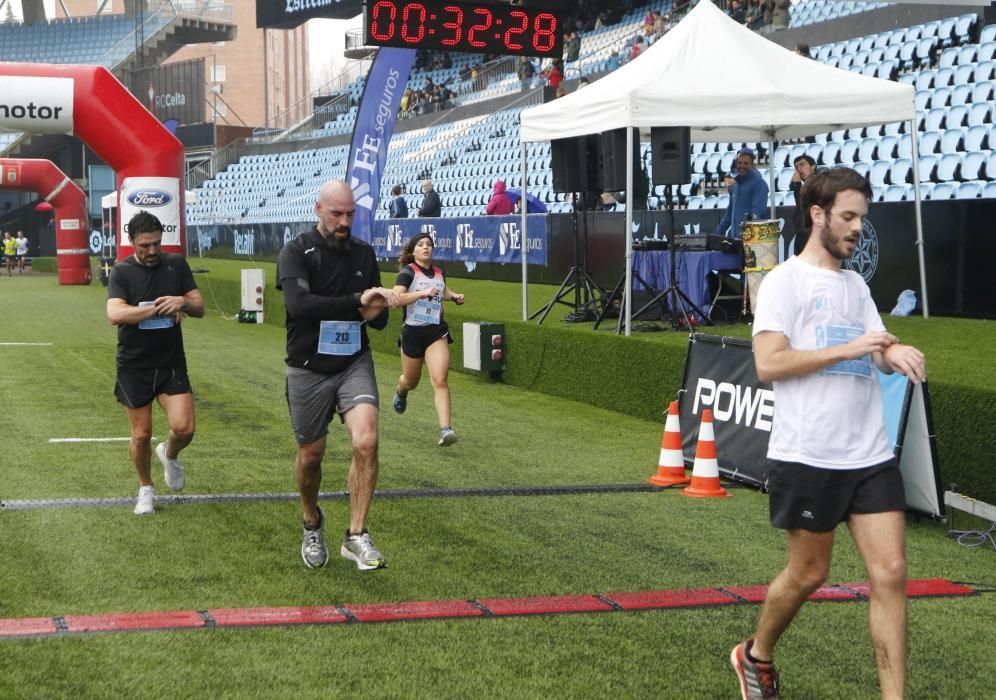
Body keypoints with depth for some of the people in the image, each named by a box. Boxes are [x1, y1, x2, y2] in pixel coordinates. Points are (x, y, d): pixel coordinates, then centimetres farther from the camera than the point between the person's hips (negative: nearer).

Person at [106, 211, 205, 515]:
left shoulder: (176, 264, 2)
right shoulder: (122, 272, -6)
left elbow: (199, 308, 3)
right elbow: (115, 314, -21)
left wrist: (183, 301, -20)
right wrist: (158, 308, -24)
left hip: (172, 364, 1)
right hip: (134, 367, -1)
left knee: (184, 428, -11)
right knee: (141, 435, 4)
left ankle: (169, 455, 25)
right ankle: (145, 488, 28)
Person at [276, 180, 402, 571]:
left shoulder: (364, 254, 5)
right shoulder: (296, 253, -9)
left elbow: (378, 319, 11)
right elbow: (299, 304, -27)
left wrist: (377, 312, -13)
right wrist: (357, 302, -29)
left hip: (354, 363, 2)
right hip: (308, 370, -2)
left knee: (366, 441, -20)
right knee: (311, 456, 11)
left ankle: (356, 536, -11)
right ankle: (312, 525, 40)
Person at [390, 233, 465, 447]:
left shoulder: (439, 273, 8)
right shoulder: (408, 272, -9)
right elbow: (396, 298, -24)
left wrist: (454, 296, 12)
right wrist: (423, 293, -31)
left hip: (437, 332, 2)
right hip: (413, 332, -2)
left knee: (440, 380, -16)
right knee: (411, 381, 17)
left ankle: (445, 429, -23)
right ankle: (400, 393, 56)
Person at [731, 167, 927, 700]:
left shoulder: (855, 285, 15)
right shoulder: (785, 281, -6)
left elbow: (878, 351, 11)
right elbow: (768, 363, -15)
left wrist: (895, 353, -13)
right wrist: (848, 349, -19)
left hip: (871, 455, 6)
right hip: (807, 455, -6)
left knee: (890, 573, -2)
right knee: (809, 573, 7)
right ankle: (756, 656, 33)